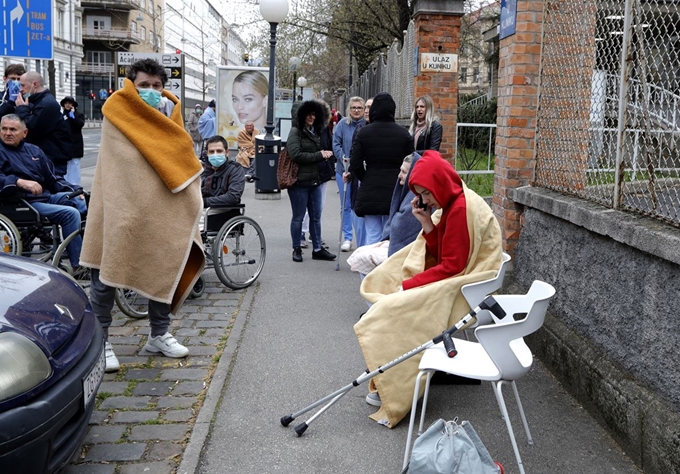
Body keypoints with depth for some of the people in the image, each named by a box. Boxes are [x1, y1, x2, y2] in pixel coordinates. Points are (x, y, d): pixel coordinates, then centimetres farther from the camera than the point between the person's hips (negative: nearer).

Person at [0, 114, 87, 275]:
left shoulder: (34, 151, 21)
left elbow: (53, 179, 22)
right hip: (24, 203, -7)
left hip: (47, 196, 7)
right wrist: (20, 182, -33)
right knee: (70, 213, -26)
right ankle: (77, 266, -25)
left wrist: (75, 190, 8)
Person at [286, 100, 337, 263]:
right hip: (299, 181, -7)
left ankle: (317, 249, 19)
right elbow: (296, 155, -19)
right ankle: (296, 249, 16)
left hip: (315, 180, 7)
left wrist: (326, 154, 2)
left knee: (316, 216, 11)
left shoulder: (315, 132, 15)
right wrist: (319, 155, -15)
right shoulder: (295, 132, -8)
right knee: (298, 217, 3)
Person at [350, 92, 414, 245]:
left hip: (370, 192, -1)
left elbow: (355, 164, -5)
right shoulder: (403, 133, -1)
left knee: (373, 237, 5)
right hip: (396, 192, 1)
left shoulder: (363, 133, -5)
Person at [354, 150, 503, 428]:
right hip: (454, 273, 10)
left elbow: (451, 266, -21)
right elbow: (439, 254, 8)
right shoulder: (453, 203, 8)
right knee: (383, 285, 5)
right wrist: (427, 224, -7)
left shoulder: (462, 209, -22)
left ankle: (394, 390, 0)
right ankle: (387, 375, 7)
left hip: (464, 283, -10)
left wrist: (408, 285, -16)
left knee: (396, 311, -17)